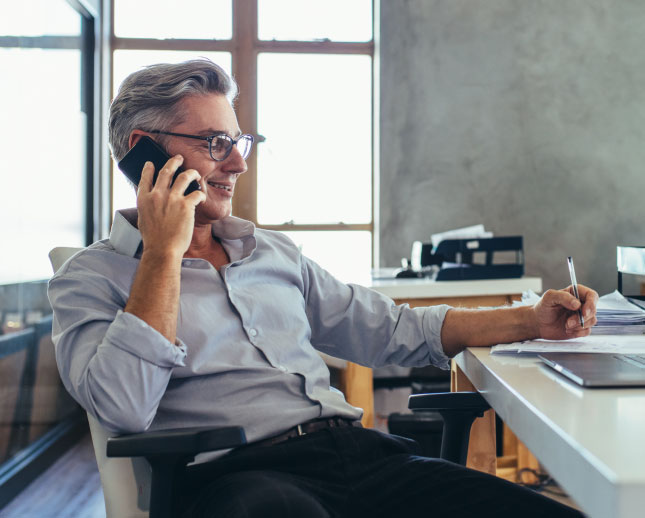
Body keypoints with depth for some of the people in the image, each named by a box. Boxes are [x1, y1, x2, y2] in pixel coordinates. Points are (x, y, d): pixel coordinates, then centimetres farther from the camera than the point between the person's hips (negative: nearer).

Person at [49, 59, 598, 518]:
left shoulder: (276, 253, 24)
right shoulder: (90, 278, 7)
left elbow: (391, 329, 25)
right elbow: (124, 407, -11)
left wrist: (530, 321, 16)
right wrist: (164, 250, -6)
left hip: (361, 451, 6)